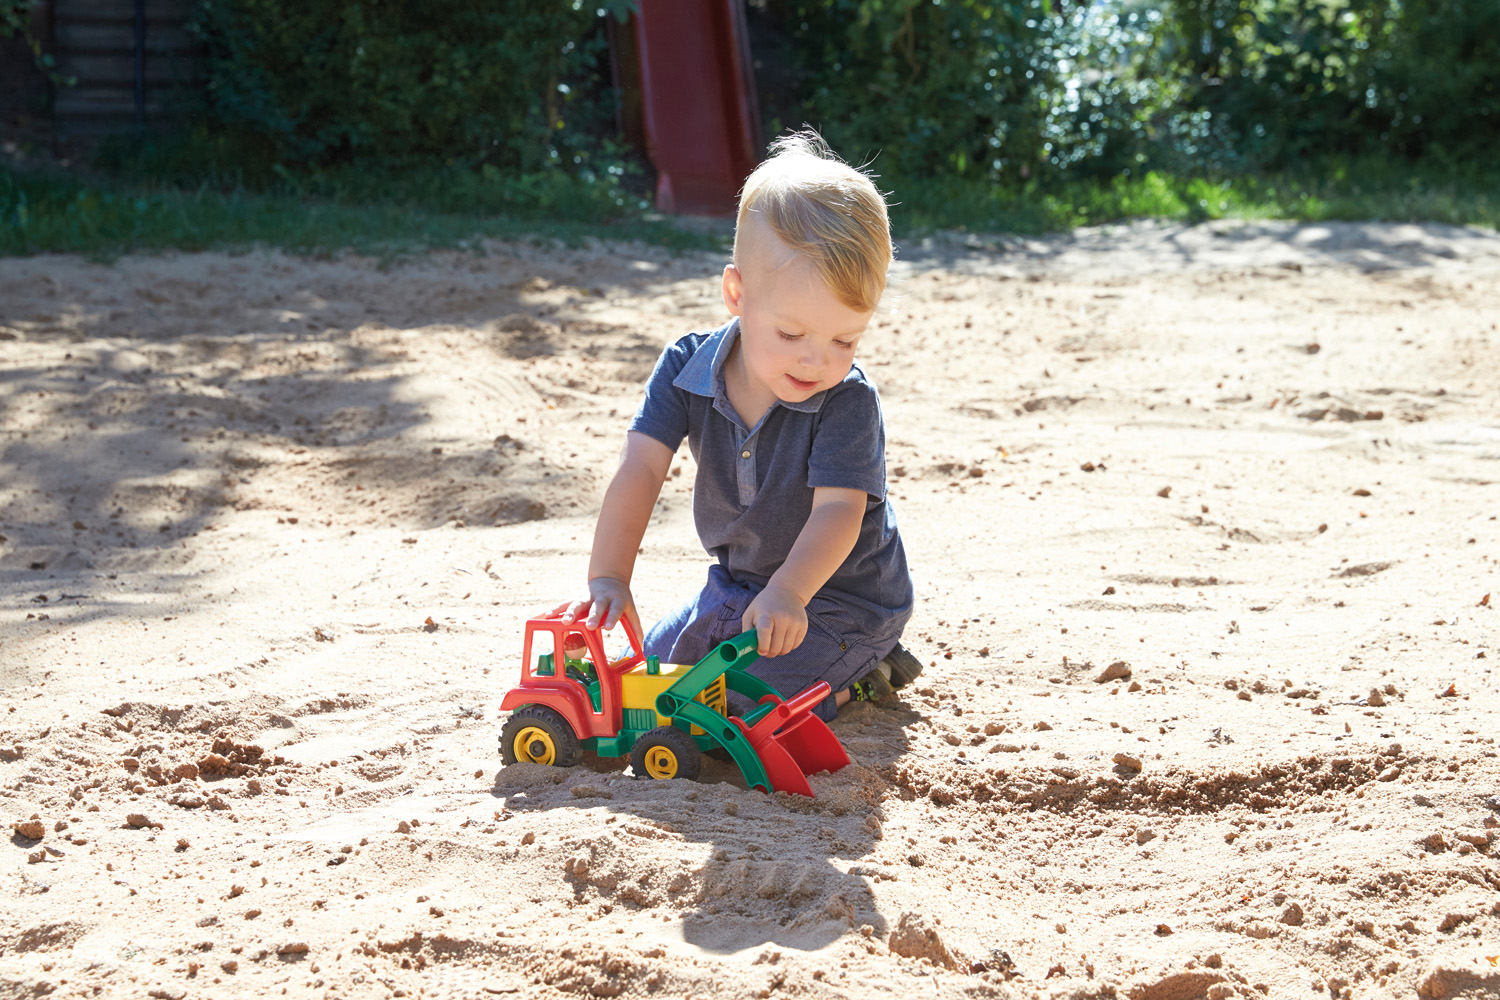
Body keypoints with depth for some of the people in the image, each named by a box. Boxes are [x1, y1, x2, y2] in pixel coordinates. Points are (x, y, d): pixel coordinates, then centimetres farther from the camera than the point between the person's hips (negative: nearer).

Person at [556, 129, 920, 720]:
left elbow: (839, 511, -33)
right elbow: (641, 471, -21)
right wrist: (608, 578, -35)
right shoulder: (687, 368, -14)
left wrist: (787, 592, -52)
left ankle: (862, 674, 5)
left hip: (840, 598, -6)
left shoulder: (848, 401, -25)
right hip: (739, 582, 6)